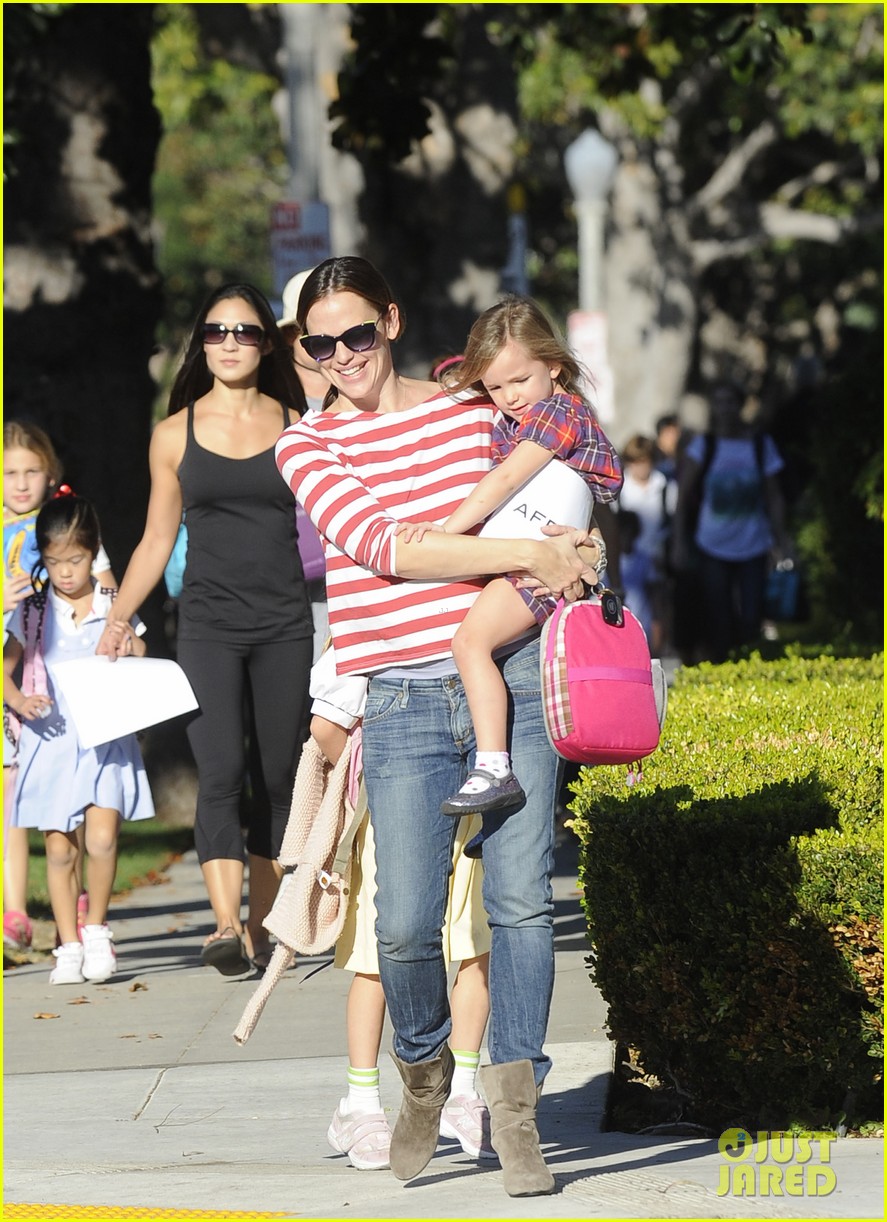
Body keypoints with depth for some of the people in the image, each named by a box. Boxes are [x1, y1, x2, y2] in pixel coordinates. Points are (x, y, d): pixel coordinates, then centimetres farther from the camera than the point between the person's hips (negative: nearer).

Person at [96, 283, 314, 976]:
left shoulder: (295, 427, 7)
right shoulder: (176, 435, 8)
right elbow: (157, 541, 14)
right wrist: (117, 621, 7)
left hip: (285, 625, 1)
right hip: (209, 625, -1)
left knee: (279, 778, 2)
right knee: (221, 773, -16)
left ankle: (260, 924, 13)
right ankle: (227, 927, -26)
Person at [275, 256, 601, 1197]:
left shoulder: (477, 411, 11)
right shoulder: (307, 447, 5)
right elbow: (383, 546, -10)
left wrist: (568, 553, 3)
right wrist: (526, 553, -14)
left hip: (511, 679, 1)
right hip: (404, 703, -1)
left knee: (520, 898, -9)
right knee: (406, 924, -7)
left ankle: (514, 1110, -1)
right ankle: (423, 1072, 22)